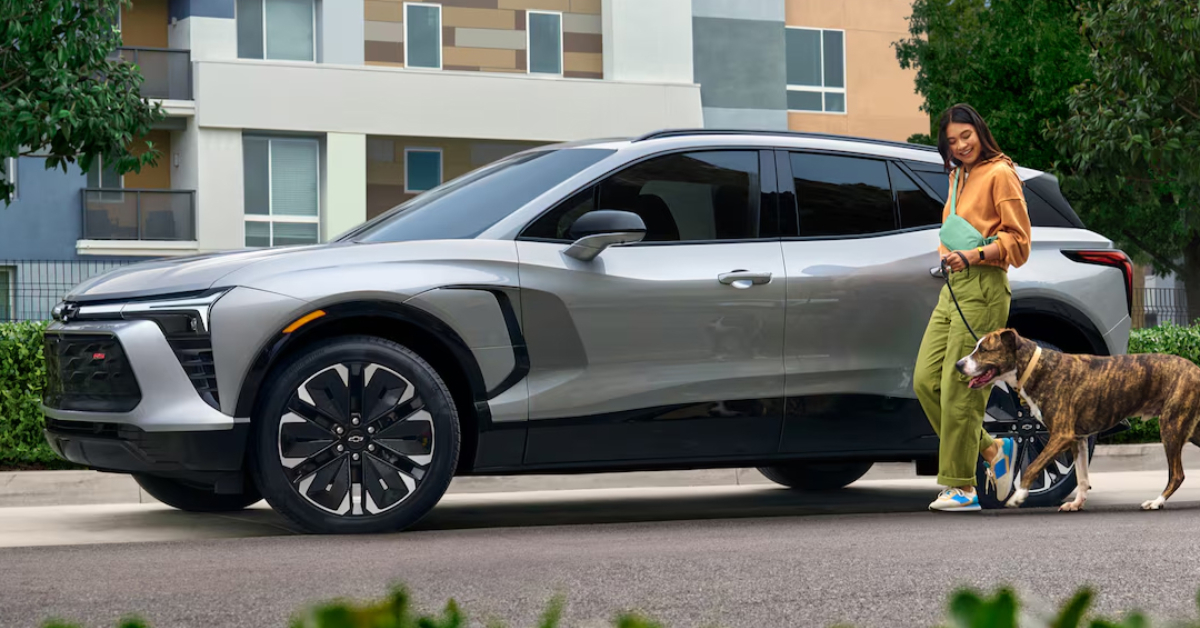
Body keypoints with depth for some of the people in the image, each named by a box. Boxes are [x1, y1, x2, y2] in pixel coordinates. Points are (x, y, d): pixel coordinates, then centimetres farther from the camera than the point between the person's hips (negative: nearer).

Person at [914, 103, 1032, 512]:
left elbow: (1018, 241, -10)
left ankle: (961, 487, -1)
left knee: (959, 389, -8)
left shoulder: (999, 174, -5)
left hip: (982, 289, -9)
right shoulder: (957, 177, 20)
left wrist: (973, 256, -21)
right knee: (925, 380, 3)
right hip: (952, 287, 9)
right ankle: (992, 449, 16)